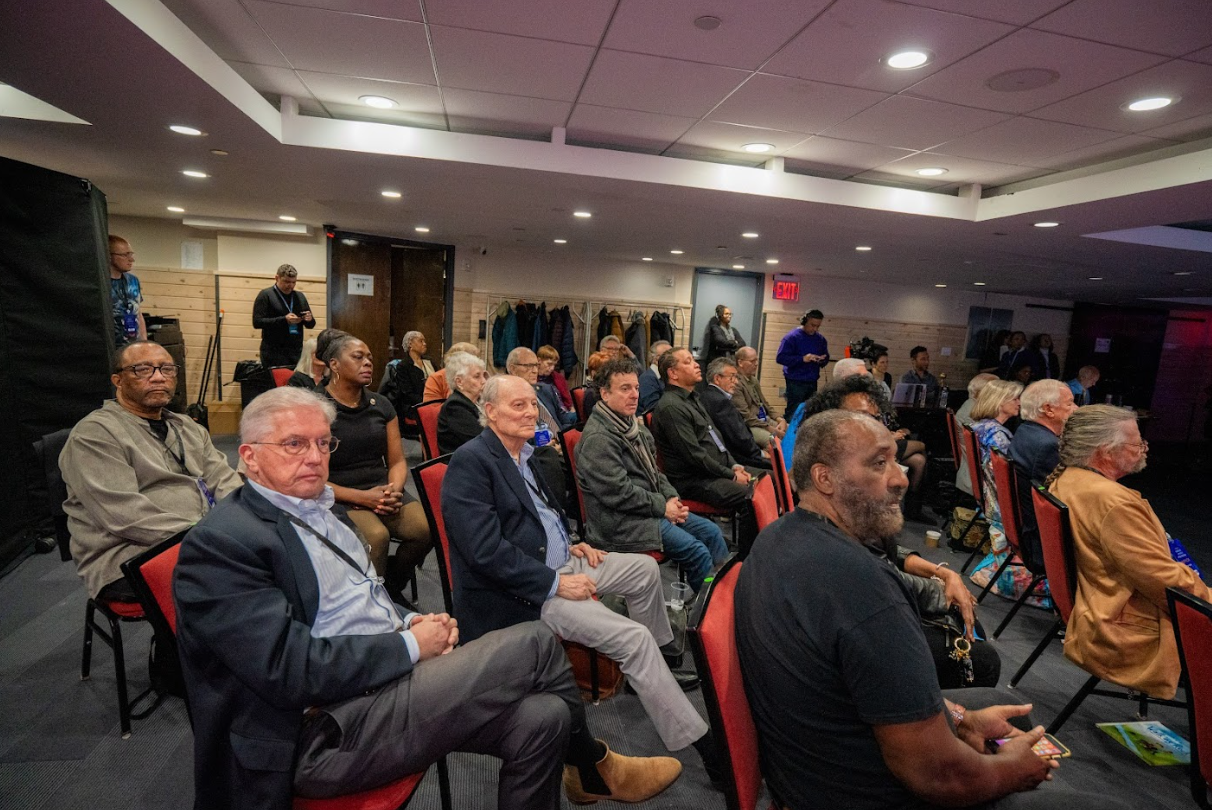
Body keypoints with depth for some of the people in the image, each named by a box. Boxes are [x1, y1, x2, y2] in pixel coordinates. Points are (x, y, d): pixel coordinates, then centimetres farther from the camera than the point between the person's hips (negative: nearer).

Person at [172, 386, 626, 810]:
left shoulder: (323, 510, 13)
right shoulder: (220, 543, -14)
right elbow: (291, 668, -21)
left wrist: (409, 622, 1)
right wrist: (411, 646, -14)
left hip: (391, 681, 8)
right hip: (326, 736, -8)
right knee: (533, 645, -13)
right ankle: (591, 763, 13)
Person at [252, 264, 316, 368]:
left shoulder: (300, 296, 14)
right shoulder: (266, 295, 0)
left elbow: (311, 325, 16)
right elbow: (257, 322, -9)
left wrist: (310, 319, -8)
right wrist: (284, 320, -20)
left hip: (296, 351, 4)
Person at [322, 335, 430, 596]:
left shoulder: (381, 405, 11)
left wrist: (394, 491, -9)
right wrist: (361, 497, -16)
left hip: (383, 490, 5)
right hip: (340, 497, -4)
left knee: (425, 528, -22)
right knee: (376, 536, -33)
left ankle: (390, 592, 4)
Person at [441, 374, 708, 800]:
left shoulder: (522, 453, 9)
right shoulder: (471, 461, -19)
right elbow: (486, 549, -26)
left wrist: (571, 545, 8)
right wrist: (555, 584, -23)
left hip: (556, 564, 10)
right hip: (518, 593, -9)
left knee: (645, 569, 10)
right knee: (634, 637, -16)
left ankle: (662, 658, 31)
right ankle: (696, 739, -1)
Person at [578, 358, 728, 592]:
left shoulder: (634, 425, 13)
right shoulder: (598, 438, -19)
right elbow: (618, 492, -23)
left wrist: (672, 498, 1)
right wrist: (662, 506, -15)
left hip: (653, 509, 10)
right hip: (622, 522, -10)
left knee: (712, 532, 7)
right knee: (696, 551, -17)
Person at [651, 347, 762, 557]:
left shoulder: (692, 398, 17)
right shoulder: (670, 407, -16)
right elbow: (695, 455, -19)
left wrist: (735, 465, 7)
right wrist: (731, 475, -12)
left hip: (719, 468, 10)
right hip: (693, 480, -10)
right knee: (750, 497, -26)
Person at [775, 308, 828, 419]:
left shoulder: (820, 339, 11)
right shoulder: (792, 337, -7)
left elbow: (826, 357, 21)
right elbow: (780, 358, -14)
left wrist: (823, 360, -5)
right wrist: (802, 359, -22)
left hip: (812, 382, 6)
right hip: (796, 382, -6)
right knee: (793, 412, -5)